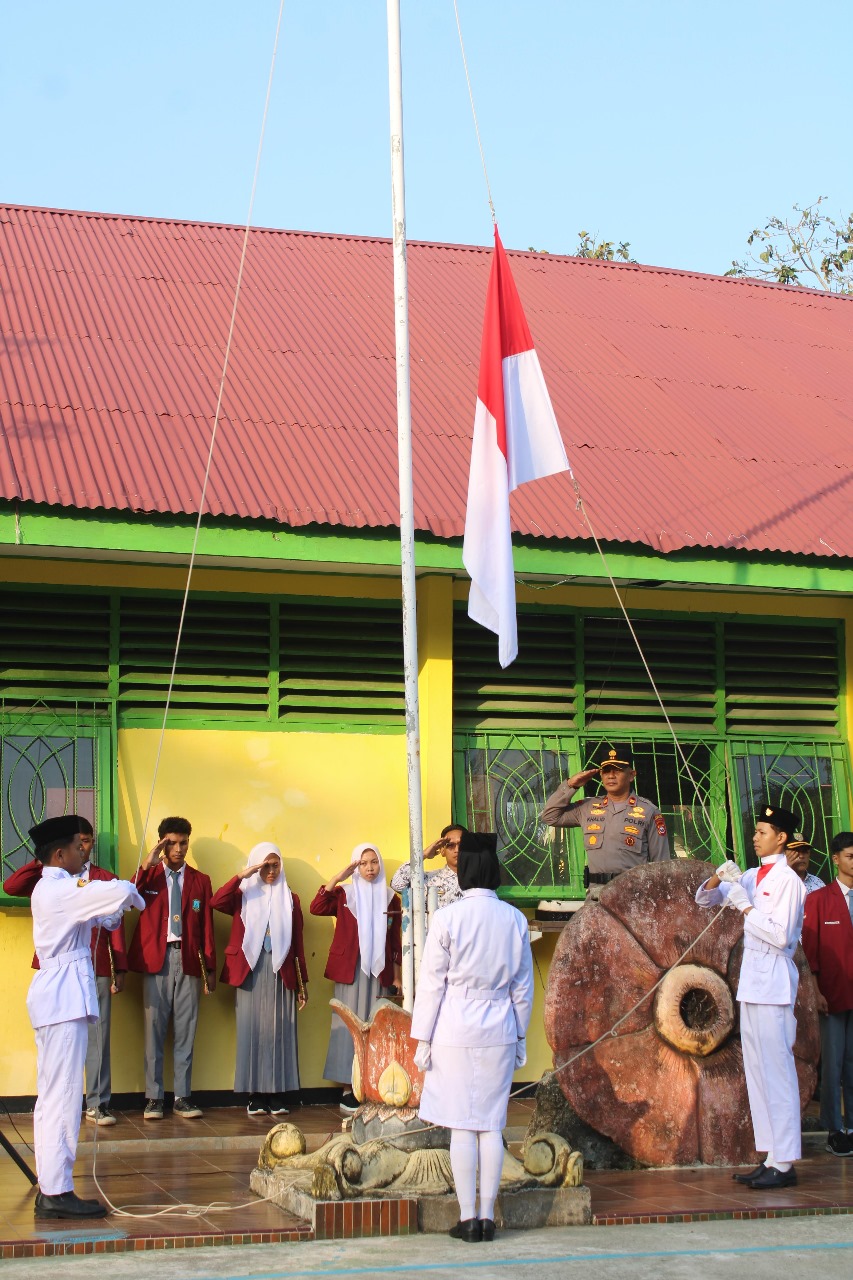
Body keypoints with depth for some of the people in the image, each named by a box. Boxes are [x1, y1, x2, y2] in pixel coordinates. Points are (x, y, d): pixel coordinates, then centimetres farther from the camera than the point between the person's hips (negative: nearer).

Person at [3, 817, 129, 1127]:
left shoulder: (107, 880, 11)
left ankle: (97, 1104, 4)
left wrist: (120, 969, 1)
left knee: (97, 1036, -1)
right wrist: (42, 861, -9)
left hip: (96, 968, 0)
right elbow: (10, 887, -4)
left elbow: (116, 926, 7)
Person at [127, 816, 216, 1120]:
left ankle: (183, 1097, 9)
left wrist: (210, 968, 5)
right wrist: (147, 865, -15)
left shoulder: (200, 881, 12)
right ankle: (153, 1098, 5)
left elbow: (207, 926, 9)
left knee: (185, 1030, 3)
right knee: (154, 1029, -1)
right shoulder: (148, 876, 8)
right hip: (156, 959, -1)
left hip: (188, 961, 1)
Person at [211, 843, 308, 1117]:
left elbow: (297, 943, 9)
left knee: (279, 1031, 0)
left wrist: (302, 983, 6)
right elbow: (217, 902, -14)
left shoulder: (289, 899, 12)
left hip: (281, 973, 1)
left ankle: (277, 1095, 3)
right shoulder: (244, 895, 8)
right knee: (252, 1030, -1)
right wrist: (243, 876, -16)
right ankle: (255, 1096, 3)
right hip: (250, 971, -1)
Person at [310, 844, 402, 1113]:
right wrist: (338, 877, -16)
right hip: (350, 970, -2)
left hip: (380, 972, 2)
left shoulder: (390, 898, 10)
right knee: (350, 1026, -3)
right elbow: (316, 908, -14)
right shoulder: (345, 894, 3)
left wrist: (397, 976, 8)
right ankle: (348, 1089, 0)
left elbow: (395, 941, 11)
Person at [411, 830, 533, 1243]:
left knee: (462, 1127, 2)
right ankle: (487, 1216, 11)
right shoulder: (515, 919, 2)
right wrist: (520, 1037, 19)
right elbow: (524, 985, 9)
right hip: (499, 1032, 3)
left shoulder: (447, 918, -9)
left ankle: (468, 1218, 4)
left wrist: (423, 1039, 1)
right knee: (492, 1125, 8)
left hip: (455, 1032, -3)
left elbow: (431, 984, -6)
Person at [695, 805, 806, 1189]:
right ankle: (770, 1157, 14)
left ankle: (784, 1164, -5)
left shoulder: (787, 880, -10)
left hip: (774, 984, -9)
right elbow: (705, 899, 19)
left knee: (776, 1070, -8)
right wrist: (719, 879, -1)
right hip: (751, 983, 9)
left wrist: (745, 905, -15)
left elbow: (780, 935, -18)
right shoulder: (752, 877, 13)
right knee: (756, 1070, 9)